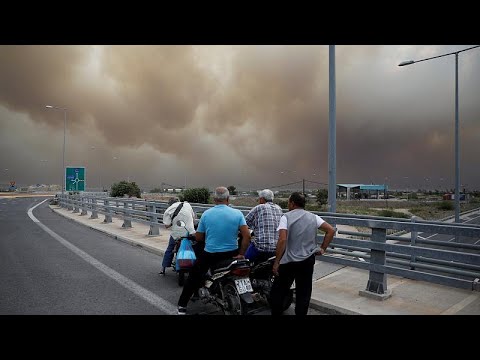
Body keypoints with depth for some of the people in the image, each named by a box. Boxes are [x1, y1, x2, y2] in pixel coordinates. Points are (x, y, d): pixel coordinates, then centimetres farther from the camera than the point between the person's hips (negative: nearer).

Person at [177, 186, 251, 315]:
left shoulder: (206, 214, -7)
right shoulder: (237, 213, -8)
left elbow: (198, 237, 1)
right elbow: (247, 235, -14)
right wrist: (241, 254, -5)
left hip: (209, 254, 0)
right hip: (231, 253, 1)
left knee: (194, 277, 19)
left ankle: (182, 305, 26)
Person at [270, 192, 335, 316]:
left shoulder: (286, 217, -10)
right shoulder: (313, 217, 3)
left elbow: (282, 240, -21)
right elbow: (331, 230, -2)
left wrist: (276, 262, -18)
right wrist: (323, 249, 5)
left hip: (288, 262, -3)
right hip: (307, 261, 4)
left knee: (278, 290, 13)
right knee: (303, 293, 14)